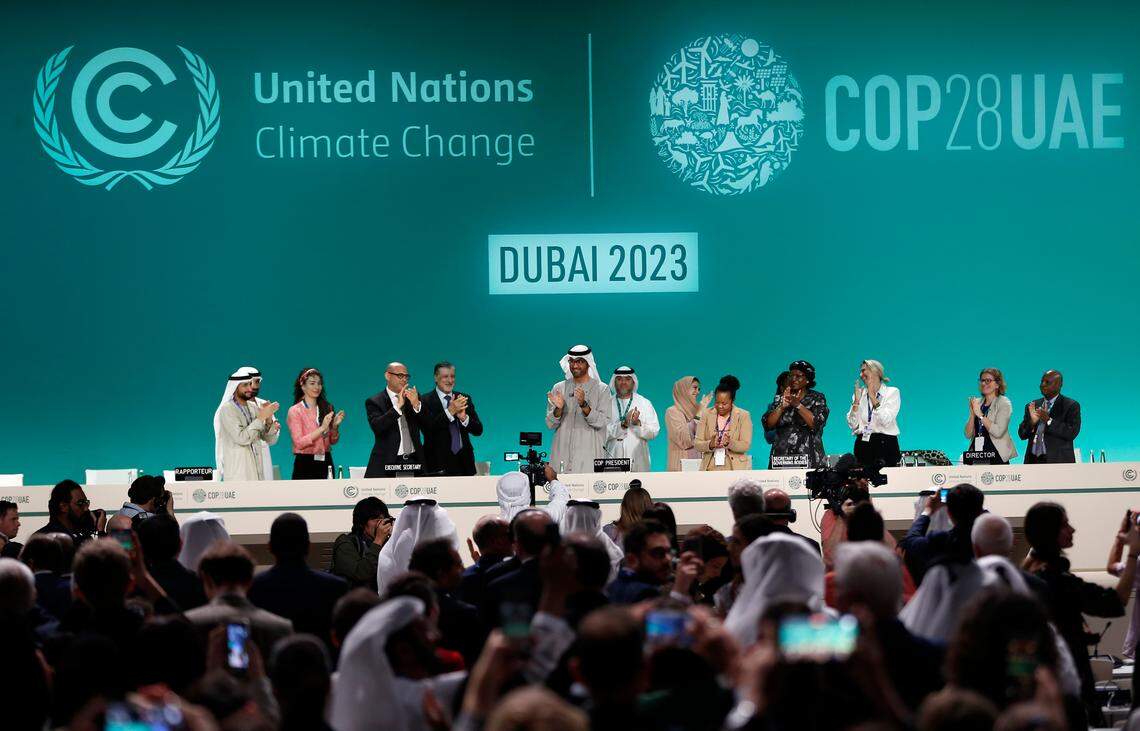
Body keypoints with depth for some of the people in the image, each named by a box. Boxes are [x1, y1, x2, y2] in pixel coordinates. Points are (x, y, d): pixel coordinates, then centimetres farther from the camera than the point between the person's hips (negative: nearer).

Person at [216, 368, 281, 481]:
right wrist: (261, 417, -16)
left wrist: (269, 419, -8)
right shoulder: (227, 410, -5)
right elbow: (241, 438, -18)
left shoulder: (254, 407, 12)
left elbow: (271, 440, 10)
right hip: (238, 471, -6)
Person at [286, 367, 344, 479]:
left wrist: (335, 426, -6)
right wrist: (322, 428, -19)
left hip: (325, 462, 4)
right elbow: (299, 443, -12)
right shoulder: (294, 411, -3)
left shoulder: (326, 408, 8)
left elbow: (333, 441, 13)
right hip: (305, 463, -4)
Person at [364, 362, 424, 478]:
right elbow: (376, 427, -16)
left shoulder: (413, 396, 11)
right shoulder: (374, 402, 0)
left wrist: (416, 404, -17)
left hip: (413, 461, 3)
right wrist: (398, 406, -24)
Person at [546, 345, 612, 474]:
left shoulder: (602, 389, 4)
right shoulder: (559, 388, 12)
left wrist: (584, 405, -21)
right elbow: (550, 424, 8)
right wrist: (558, 409, -12)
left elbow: (602, 422, -7)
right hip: (562, 454, 2)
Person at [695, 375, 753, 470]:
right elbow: (697, 444, 3)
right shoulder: (707, 415, 9)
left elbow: (746, 445, -6)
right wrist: (710, 445, -18)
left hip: (735, 467, -2)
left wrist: (729, 443, -25)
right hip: (710, 468, 2)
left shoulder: (743, 416, 3)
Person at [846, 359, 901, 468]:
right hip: (863, 445, 3)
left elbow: (886, 421, -11)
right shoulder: (860, 393, 14)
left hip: (885, 443, -3)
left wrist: (872, 396, -10)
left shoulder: (892, 392, 3)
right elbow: (853, 425, 6)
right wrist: (856, 400, -3)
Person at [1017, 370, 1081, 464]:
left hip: (1058, 462, -5)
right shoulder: (1033, 406, 15)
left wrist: (1049, 421, -19)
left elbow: (1071, 433, -11)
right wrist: (1032, 422, -10)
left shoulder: (1071, 406, 0)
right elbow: (1022, 434, 11)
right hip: (1034, 461, 5)